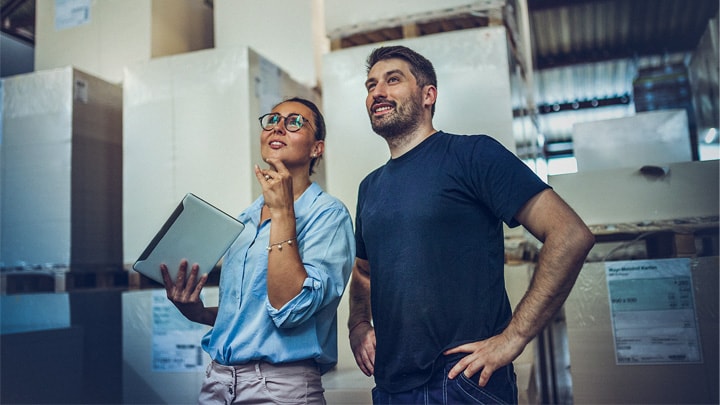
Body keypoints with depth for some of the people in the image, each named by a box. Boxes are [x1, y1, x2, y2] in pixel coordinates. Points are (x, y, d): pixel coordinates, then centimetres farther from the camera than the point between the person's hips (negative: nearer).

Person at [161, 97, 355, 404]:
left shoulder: (328, 214, -11)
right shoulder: (245, 221, 10)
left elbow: (289, 309, -23)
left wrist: (282, 211, -22)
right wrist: (199, 312, -1)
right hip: (218, 379, 6)